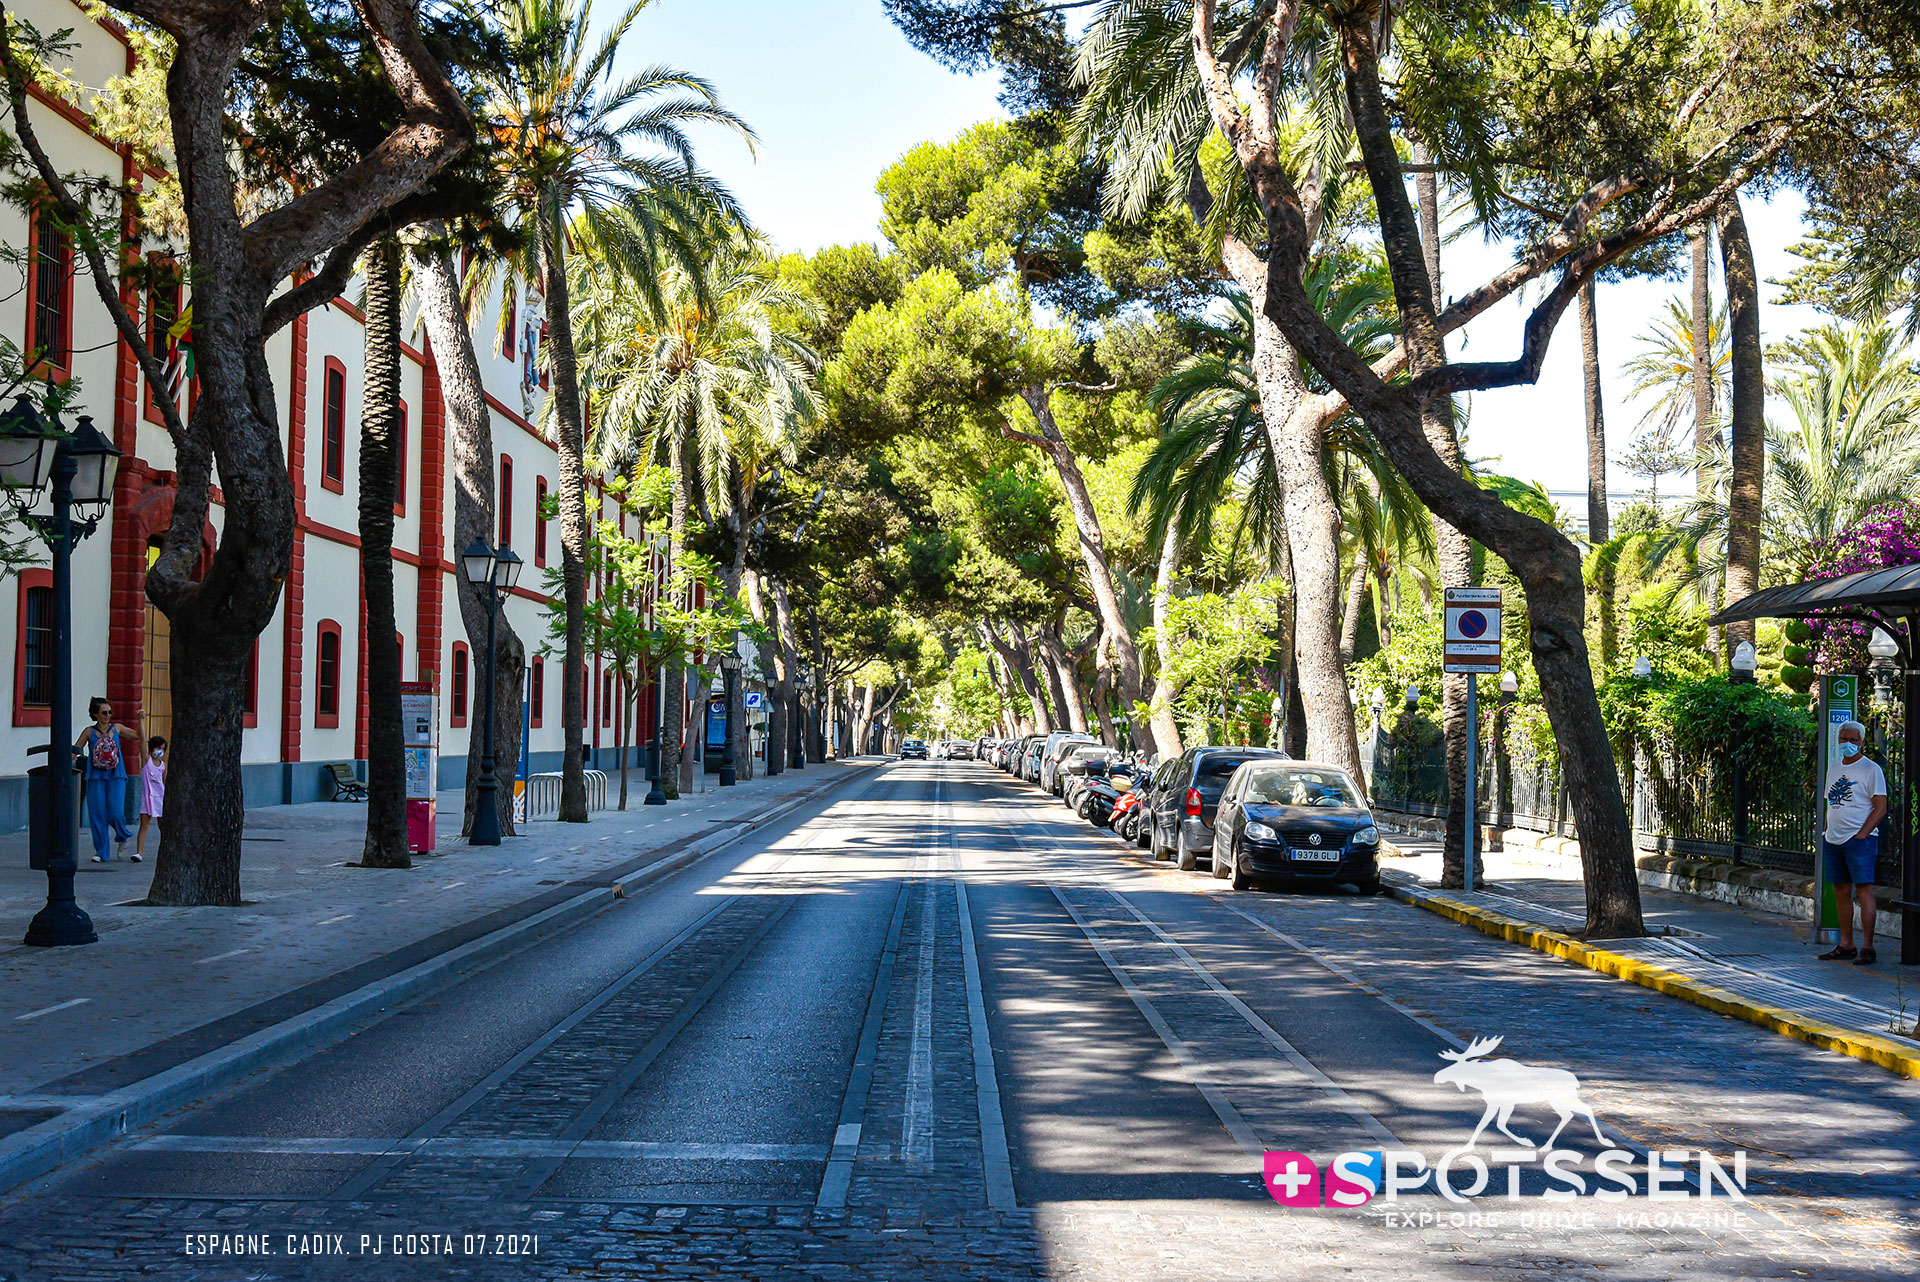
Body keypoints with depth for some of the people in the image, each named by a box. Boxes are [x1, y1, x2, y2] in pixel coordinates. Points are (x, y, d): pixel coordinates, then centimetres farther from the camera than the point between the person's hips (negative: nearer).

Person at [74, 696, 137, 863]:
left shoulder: (116, 728, 11)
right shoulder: (89, 732, 7)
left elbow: (139, 737, 19)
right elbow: (75, 750, 6)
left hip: (115, 776, 0)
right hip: (96, 777, 0)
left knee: (115, 813, -13)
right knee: (97, 815, -1)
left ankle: (122, 836, 19)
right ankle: (101, 852, 9)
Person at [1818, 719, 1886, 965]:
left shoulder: (1871, 769, -3)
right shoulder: (1833, 769, 17)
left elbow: (1880, 808, -8)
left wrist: (1861, 835, -15)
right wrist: (1826, 834, 13)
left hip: (1860, 840, -7)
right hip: (1834, 840, 7)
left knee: (1863, 890, -10)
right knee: (1841, 892, 8)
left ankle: (1867, 947, -9)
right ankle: (1845, 945, 13)